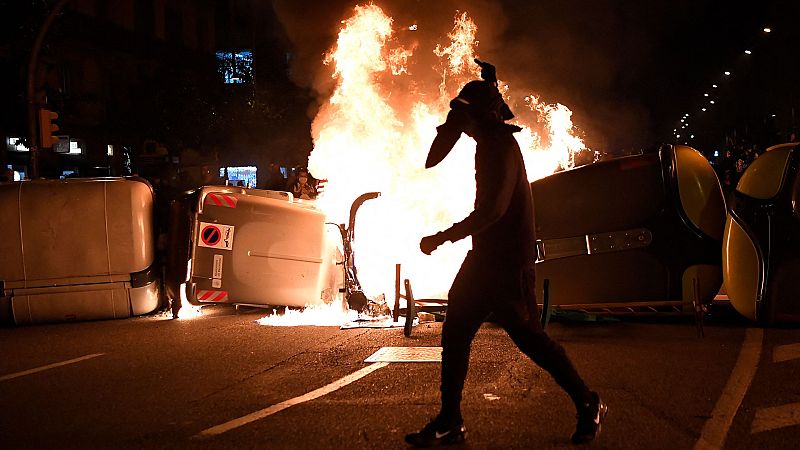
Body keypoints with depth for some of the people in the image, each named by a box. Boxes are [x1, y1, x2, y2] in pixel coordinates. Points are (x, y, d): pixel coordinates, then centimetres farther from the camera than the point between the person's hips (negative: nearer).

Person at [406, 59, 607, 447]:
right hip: (487, 256, 10)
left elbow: (493, 207, -25)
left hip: (508, 261, -10)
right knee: (455, 333, 6)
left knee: (527, 336, -3)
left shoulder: (500, 146, -16)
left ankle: (588, 405, 13)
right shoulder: (491, 142, 16)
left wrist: (442, 238, -21)